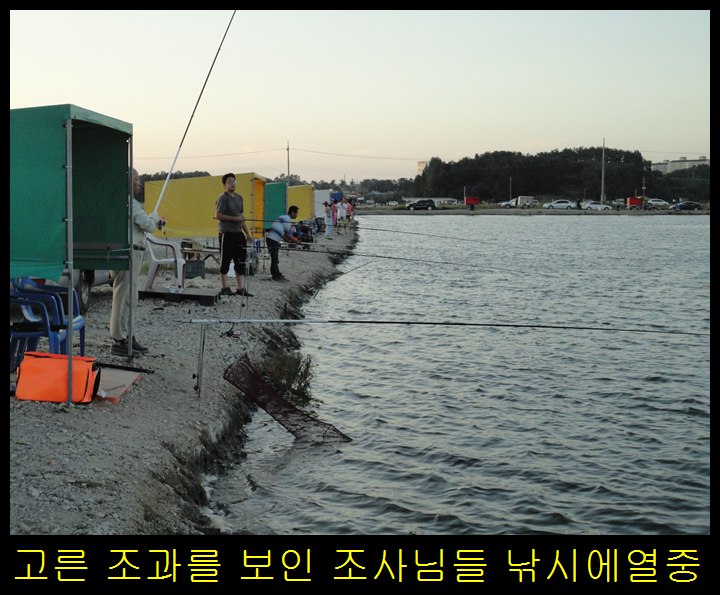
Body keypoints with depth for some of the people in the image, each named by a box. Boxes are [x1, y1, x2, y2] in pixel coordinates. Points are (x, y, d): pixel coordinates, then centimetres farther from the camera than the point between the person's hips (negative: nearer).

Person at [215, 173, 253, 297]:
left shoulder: (239, 198, 15)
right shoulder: (222, 198, -8)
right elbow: (218, 215, -14)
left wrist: (247, 232, 16)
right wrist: (234, 218, -16)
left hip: (238, 233, 7)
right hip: (226, 234, -7)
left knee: (241, 261, 7)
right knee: (225, 261, 1)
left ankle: (241, 289, 11)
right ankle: (224, 288, 9)